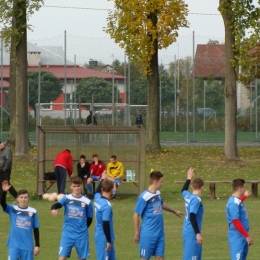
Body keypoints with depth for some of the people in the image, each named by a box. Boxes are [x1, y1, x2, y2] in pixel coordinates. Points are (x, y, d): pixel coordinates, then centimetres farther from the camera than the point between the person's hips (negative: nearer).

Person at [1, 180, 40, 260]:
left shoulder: (33, 212, 1)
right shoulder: (12, 209, 0)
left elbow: (36, 229, 7)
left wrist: (37, 245, 6)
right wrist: (4, 191, -36)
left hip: (28, 246, 1)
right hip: (14, 245, -1)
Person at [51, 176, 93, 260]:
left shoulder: (87, 202, 1)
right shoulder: (66, 198, -1)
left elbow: (89, 219, 12)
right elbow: (57, 204, -22)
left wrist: (83, 228, 3)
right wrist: (54, 208, -43)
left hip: (82, 235, 1)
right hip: (68, 234, -1)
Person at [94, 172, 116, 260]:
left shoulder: (97, 198, 1)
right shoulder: (107, 206, -23)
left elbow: (97, 191, 27)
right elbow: (106, 225, -23)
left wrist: (103, 179, 40)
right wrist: (109, 241, -17)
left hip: (99, 236, 9)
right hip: (104, 239, -9)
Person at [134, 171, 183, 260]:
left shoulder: (158, 193, 6)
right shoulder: (144, 197, -16)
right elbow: (136, 215, -10)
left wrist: (174, 211, 44)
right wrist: (137, 233, -8)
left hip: (160, 233, 7)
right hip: (148, 234, -7)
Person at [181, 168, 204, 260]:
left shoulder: (187, 196, 7)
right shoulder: (196, 199, -17)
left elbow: (183, 190, 33)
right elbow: (192, 217, -24)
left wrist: (189, 178, 45)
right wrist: (198, 233, -23)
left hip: (187, 232, 9)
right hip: (192, 233, -9)